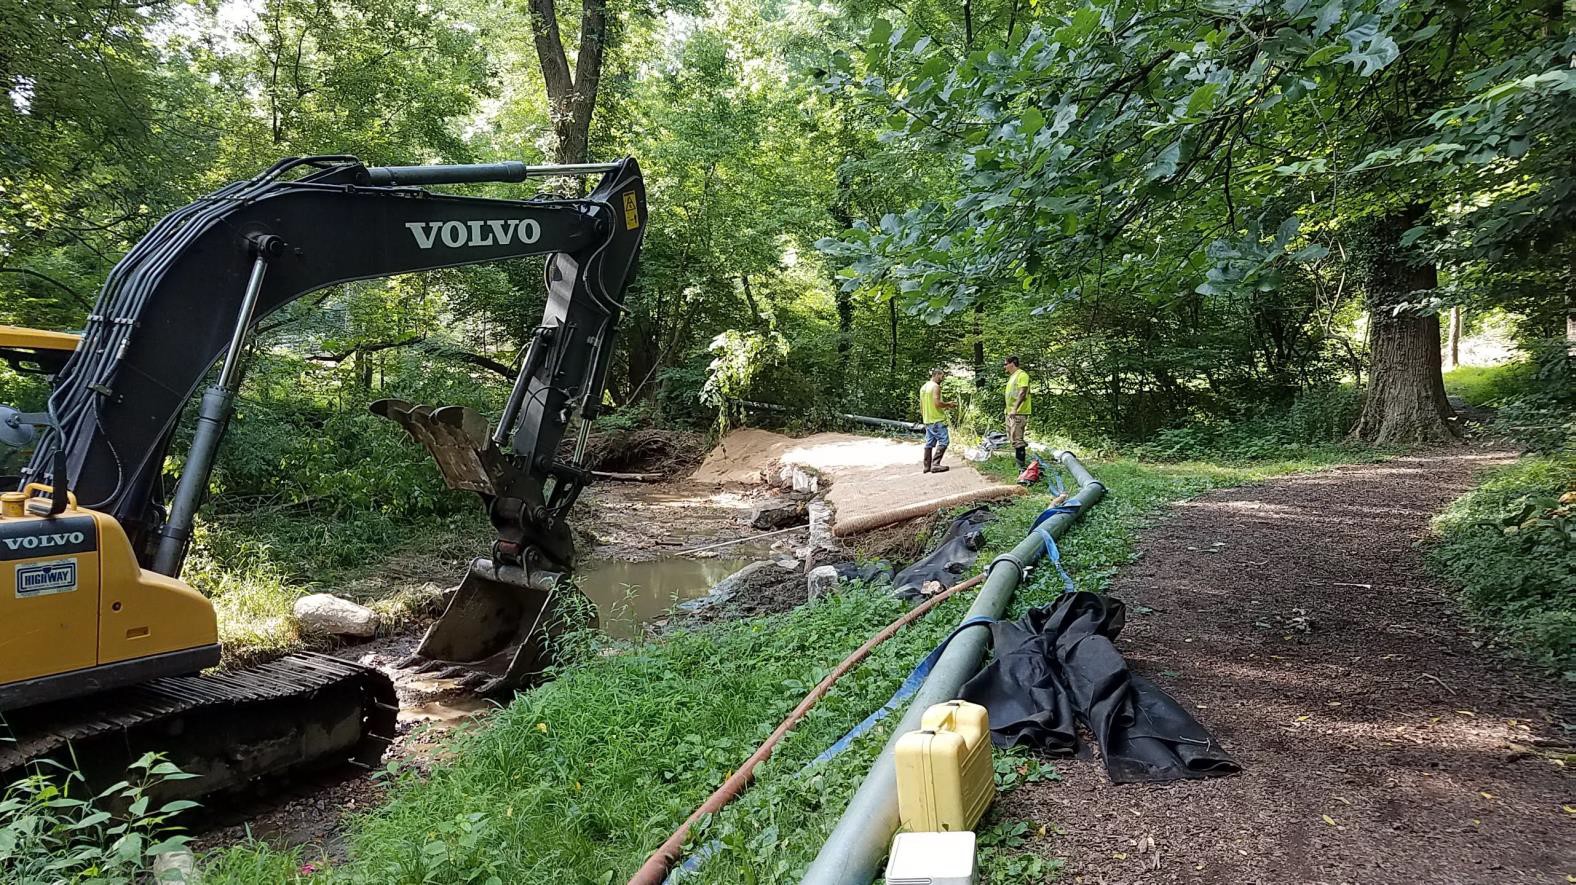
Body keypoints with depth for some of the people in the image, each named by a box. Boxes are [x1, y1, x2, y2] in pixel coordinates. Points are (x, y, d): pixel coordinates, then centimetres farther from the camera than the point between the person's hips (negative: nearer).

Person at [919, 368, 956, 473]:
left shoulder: (923, 387, 16)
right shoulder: (935, 386, -11)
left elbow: (921, 406, 19)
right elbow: (937, 403, -21)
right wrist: (949, 404, -6)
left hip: (927, 420, 9)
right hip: (937, 419, -9)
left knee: (929, 443, 10)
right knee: (943, 441, -7)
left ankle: (927, 466, 10)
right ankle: (935, 464, -14)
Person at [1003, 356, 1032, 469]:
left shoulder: (1022, 375, -11)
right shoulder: (1012, 376, 19)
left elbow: (1022, 393, -21)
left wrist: (1015, 409, -29)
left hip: (1018, 413, -10)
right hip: (1011, 413, 10)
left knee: (1017, 439, -12)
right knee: (1013, 439, 13)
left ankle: (1021, 464, -10)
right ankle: (1019, 462, 21)